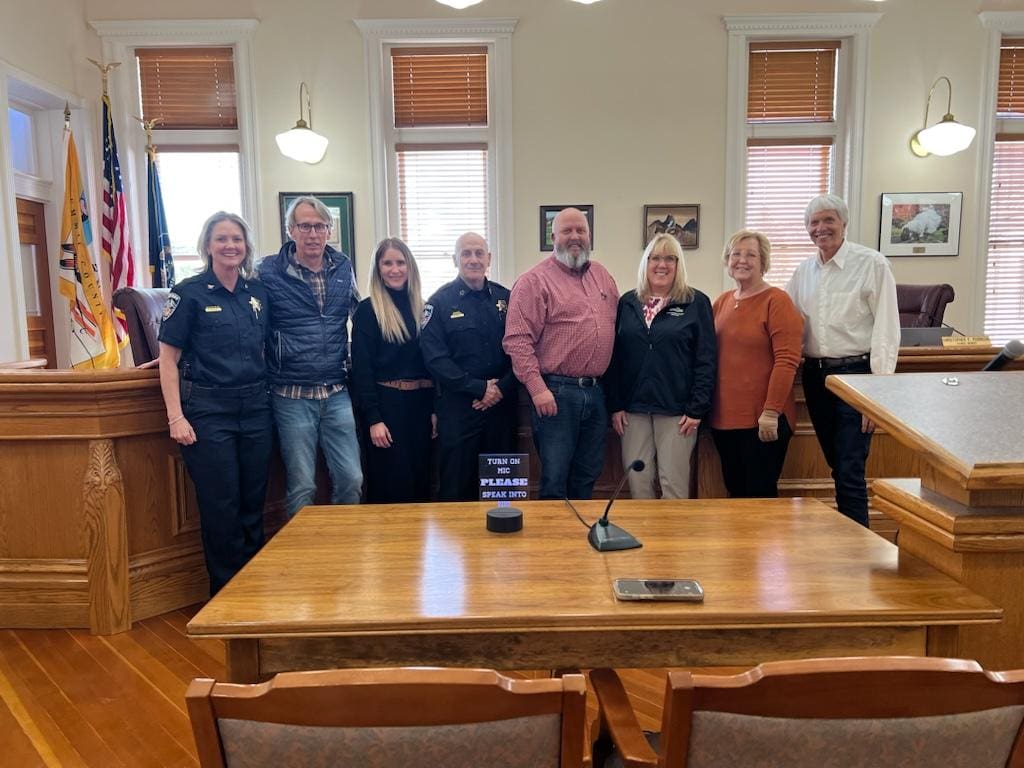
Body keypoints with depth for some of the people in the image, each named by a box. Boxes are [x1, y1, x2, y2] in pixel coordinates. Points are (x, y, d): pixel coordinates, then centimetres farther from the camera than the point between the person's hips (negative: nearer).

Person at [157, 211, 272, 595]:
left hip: (256, 407, 4)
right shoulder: (188, 293, -5)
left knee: (254, 502, 11)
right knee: (220, 506, 2)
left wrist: (266, 397, 8)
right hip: (208, 410, -4)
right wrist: (176, 417, -12)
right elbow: (168, 358, -5)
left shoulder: (259, 292, 8)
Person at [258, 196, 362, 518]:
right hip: (293, 395, -3)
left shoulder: (343, 267, 7)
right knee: (302, 487, 3)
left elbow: (358, 314, 23)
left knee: (351, 479, 5)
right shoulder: (269, 271, -5)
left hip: (337, 392, 4)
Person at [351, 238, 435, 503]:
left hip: (420, 402, 5)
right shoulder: (368, 310, -4)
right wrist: (373, 418, -15)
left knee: (420, 481, 12)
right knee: (390, 485, 1)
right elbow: (361, 367, -9)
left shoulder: (421, 308, 11)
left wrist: (435, 408, 6)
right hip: (386, 403, -5)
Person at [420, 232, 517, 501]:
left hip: (502, 404, 3)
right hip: (458, 406, -3)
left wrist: (502, 388, -10)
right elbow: (435, 358, -9)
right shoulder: (440, 302, -2)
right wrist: (479, 388, -14)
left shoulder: (505, 298, 8)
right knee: (456, 487, 4)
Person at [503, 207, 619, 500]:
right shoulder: (534, 281, -7)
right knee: (554, 479, 1)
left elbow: (615, 329, 20)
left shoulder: (603, 277, 14)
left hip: (596, 392, 6)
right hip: (556, 393, -6)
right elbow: (517, 340, -14)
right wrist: (538, 388, -19)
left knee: (587, 478, 17)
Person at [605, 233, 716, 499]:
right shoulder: (628, 303, 9)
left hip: (676, 410, -3)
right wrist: (615, 405, 2)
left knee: (674, 482, 1)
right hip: (633, 409, 3)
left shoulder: (696, 303, 1)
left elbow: (706, 360, -3)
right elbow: (615, 358, 8)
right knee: (637, 482, 5)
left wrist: (697, 409, -8)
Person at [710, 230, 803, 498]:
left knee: (760, 495, 3)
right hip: (724, 416, 6)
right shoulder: (721, 302, 11)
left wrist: (771, 412, -18)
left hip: (763, 420, -6)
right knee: (735, 491, 15)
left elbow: (787, 361, -15)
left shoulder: (777, 301, -8)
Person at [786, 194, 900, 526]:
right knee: (837, 468, 13)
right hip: (815, 375, 5)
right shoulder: (804, 270, 11)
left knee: (850, 473, -6)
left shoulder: (872, 264, -6)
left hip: (855, 374, -5)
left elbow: (887, 330, -10)